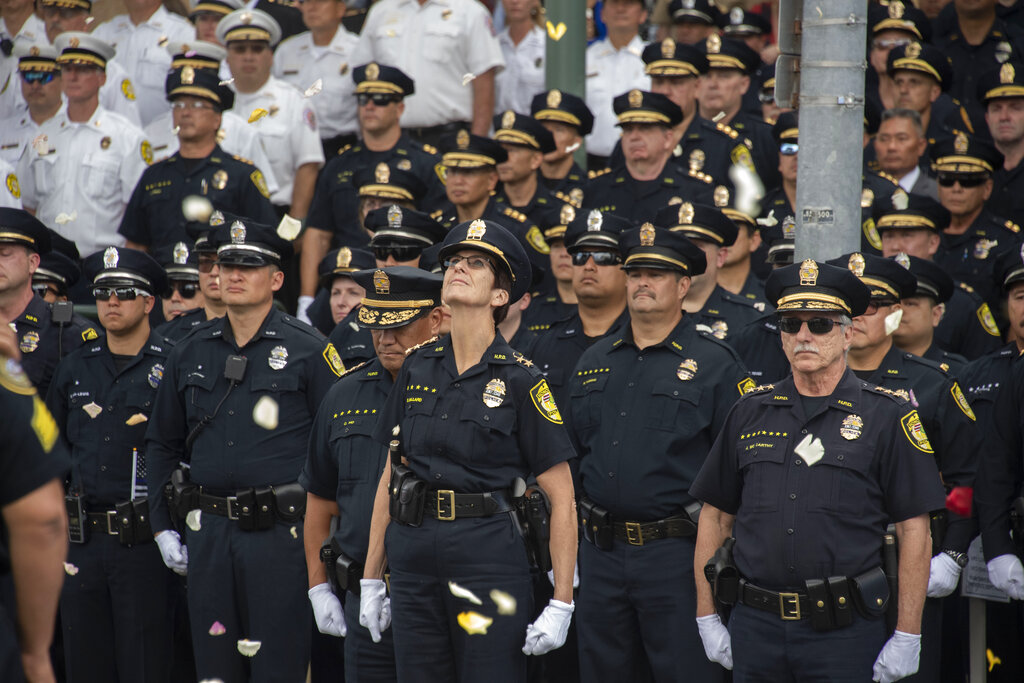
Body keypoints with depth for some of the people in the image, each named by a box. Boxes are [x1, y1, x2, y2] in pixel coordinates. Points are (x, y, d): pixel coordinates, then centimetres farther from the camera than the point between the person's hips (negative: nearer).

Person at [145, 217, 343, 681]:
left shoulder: (308, 351, -3)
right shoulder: (190, 354, 12)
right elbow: (162, 443, 19)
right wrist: (162, 526, 12)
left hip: (281, 534, -4)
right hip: (208, 534, 5)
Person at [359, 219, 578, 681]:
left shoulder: (519, 380, -4)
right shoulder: (417, 369, 9)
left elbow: (561, 497, -6)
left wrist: (561, 604, -11)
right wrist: (371, 580, 13)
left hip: (490, 558, -4)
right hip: (413, 557, 4)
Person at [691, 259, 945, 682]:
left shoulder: (886, 417, -2)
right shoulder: (751, 413, 9)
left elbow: (914, 530, -4)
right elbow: (715, 516, 14)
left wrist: (907, 638, -8)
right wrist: (707, 618, 9)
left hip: (845, 633, -3)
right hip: (756, 627, 3)